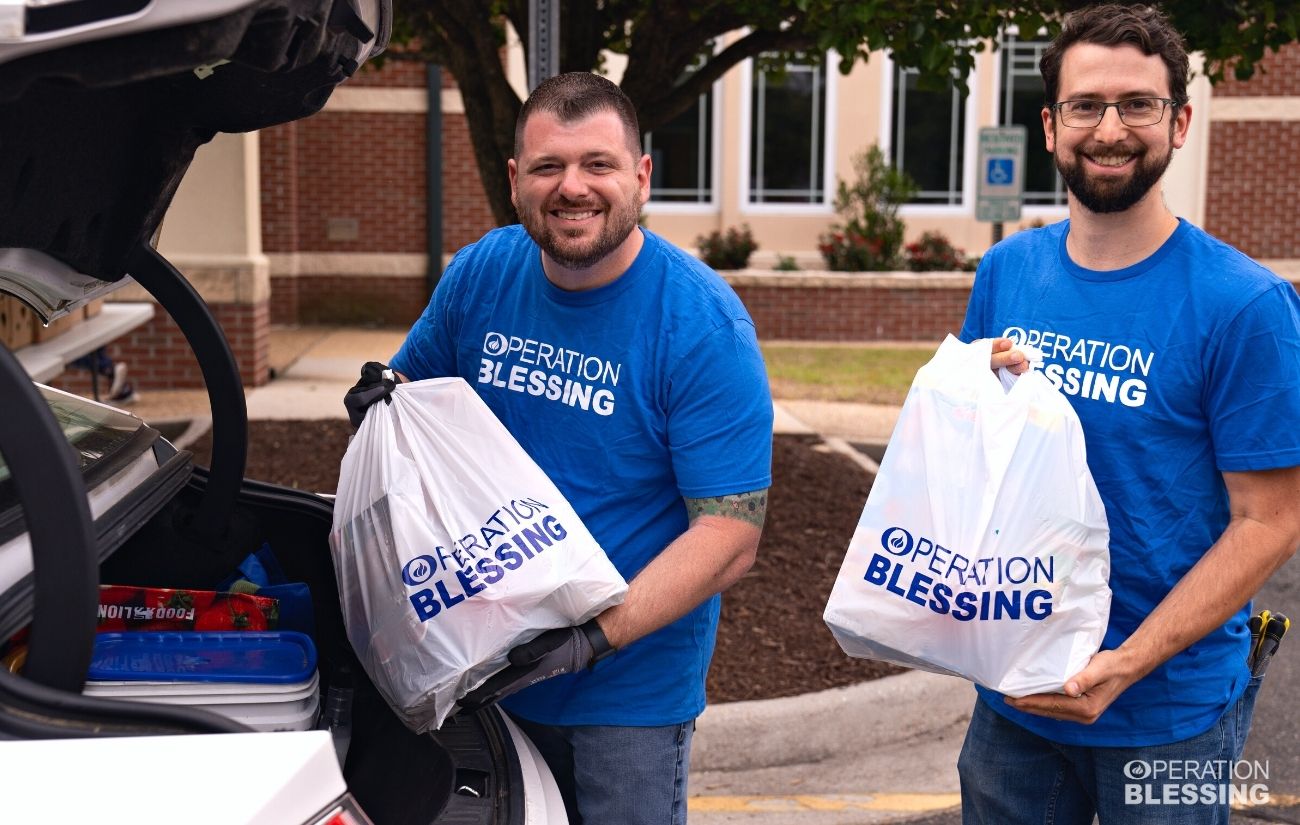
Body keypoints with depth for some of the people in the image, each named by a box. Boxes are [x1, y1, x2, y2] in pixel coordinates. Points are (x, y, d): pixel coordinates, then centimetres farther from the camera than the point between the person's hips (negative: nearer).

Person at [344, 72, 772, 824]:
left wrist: (597, 636, -29)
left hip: (633, 687, -4)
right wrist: (383, 402, -10)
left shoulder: (704, 326, -18)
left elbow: (731, 535, -20)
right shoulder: (480, 274, -3)